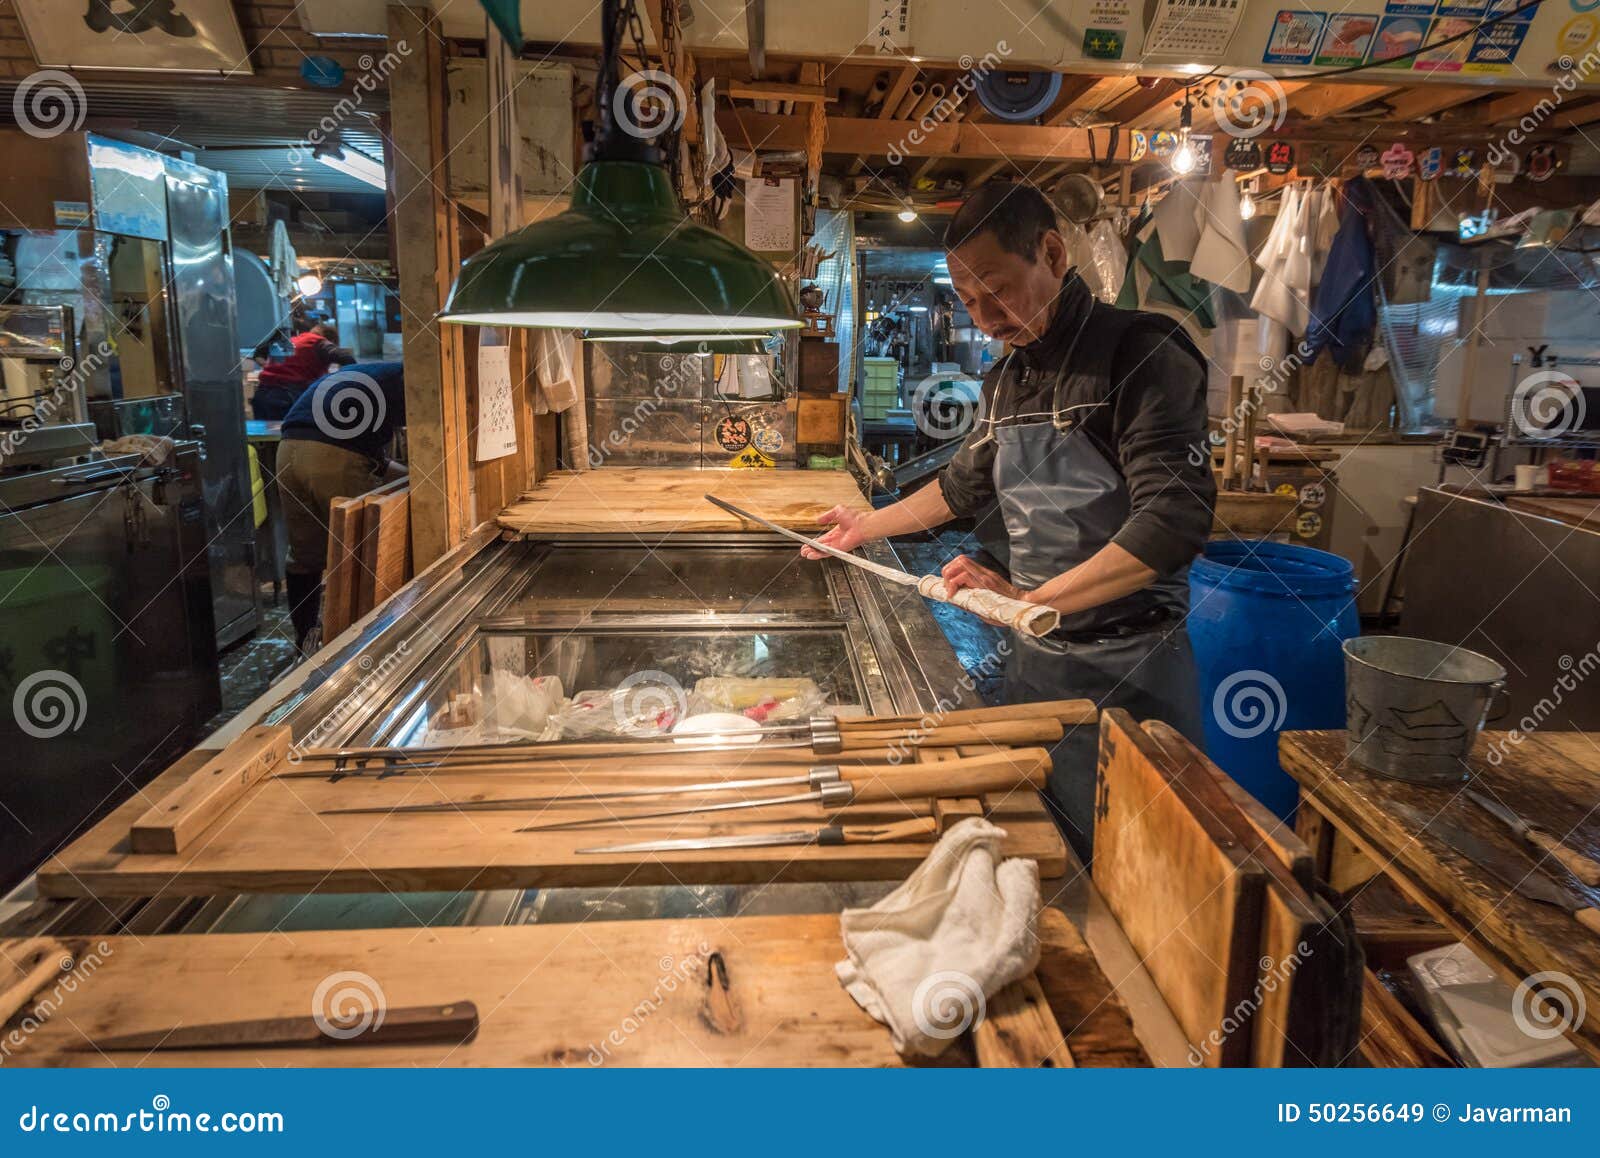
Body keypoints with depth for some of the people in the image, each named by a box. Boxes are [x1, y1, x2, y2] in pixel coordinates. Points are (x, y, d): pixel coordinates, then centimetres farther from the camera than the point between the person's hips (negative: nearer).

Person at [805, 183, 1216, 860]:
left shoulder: (1142, 352, -14)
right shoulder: (1007, 378, 11)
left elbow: (1174, 520, -24)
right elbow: (966, 485, 27)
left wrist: (1030, 600, -28)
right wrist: (869, 526, 27)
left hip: (1127, 670, -6)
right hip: (1035, 654, 7)